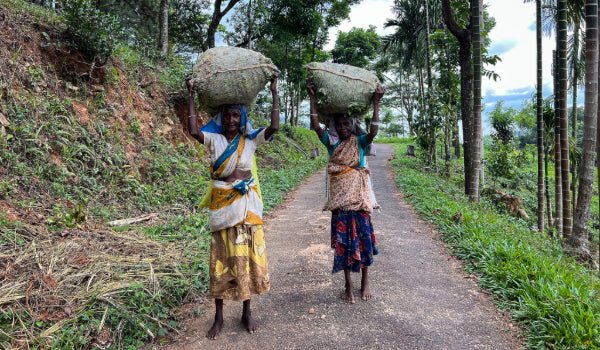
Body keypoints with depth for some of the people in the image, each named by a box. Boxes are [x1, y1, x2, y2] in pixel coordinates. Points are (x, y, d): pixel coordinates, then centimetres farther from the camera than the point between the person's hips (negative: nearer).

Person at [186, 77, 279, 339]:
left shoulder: (251, 139, 2)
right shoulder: (214, 139, 0)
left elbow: (274, 127, -13)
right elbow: (193, 131, -19)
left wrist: (274, 94, -11)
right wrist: (191, 96, -15)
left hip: (247, 203, 1)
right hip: (222, 205, 0)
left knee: (247, 256, 7)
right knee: (222, 259, 6)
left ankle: (247, 312, 23)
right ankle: (219, 317, 19)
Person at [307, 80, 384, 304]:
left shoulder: (360, 142, 2)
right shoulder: (332, 142, 5)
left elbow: (373, 131, -18)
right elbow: (316, 126, -7)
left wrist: (376, 104, -21)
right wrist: (312, 98, -10)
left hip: (360, 196, -1)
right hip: (340, 197, 1)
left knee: (363, 237, 3)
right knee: (343, 240, 4)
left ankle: (365, 282, 21)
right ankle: (348, 286, 17)